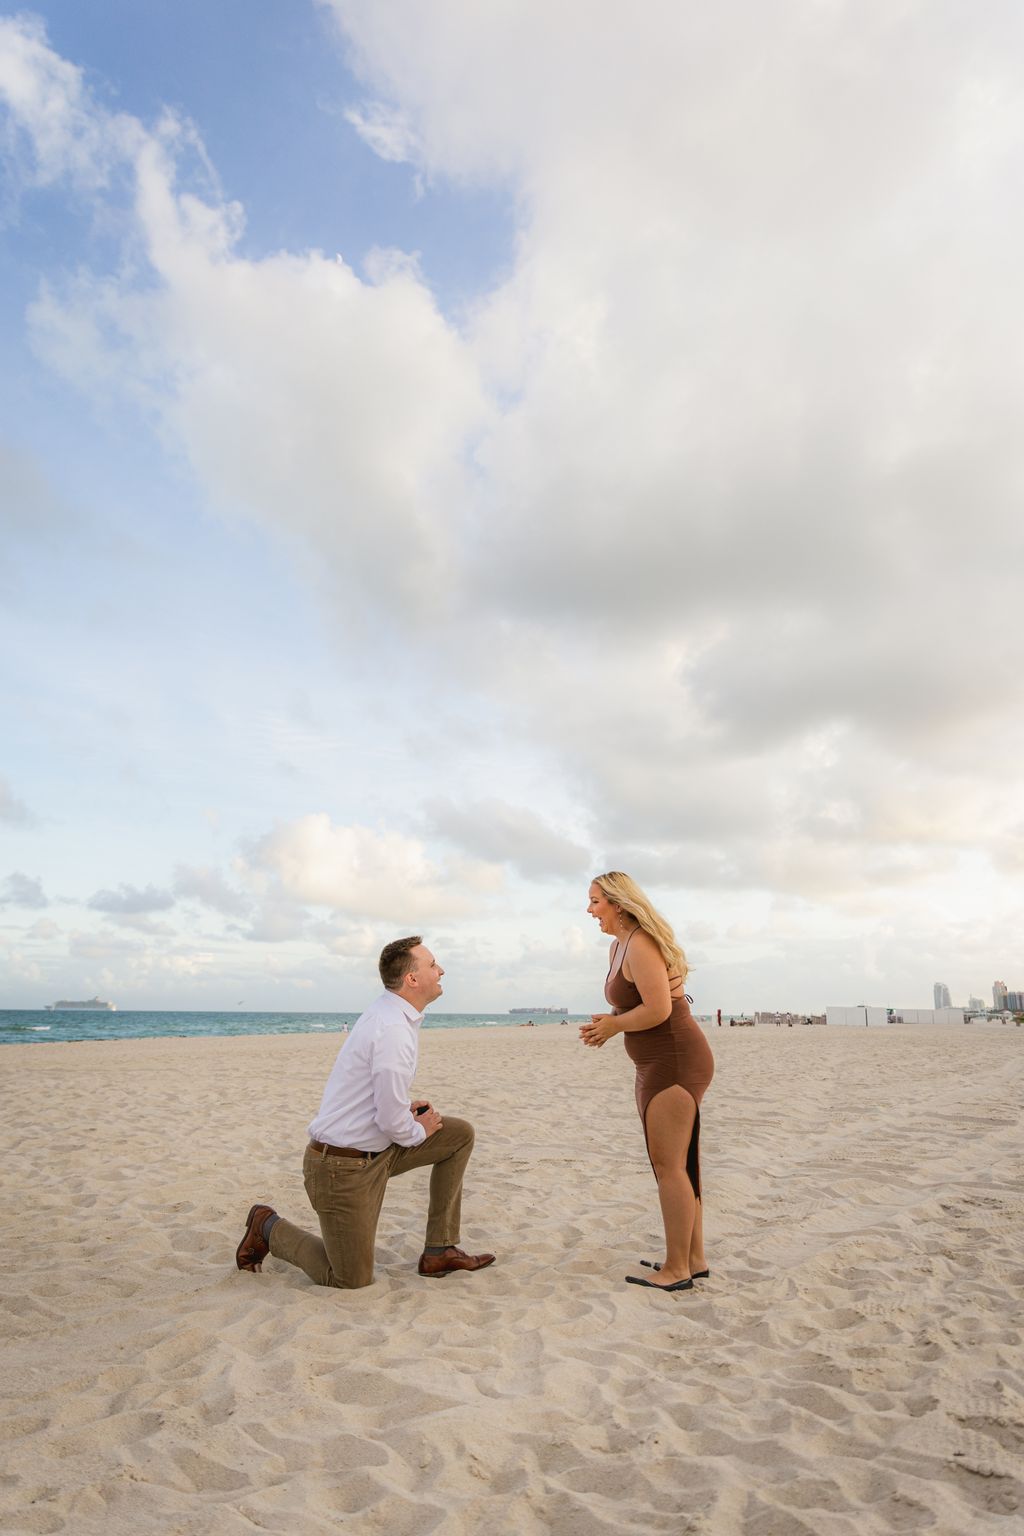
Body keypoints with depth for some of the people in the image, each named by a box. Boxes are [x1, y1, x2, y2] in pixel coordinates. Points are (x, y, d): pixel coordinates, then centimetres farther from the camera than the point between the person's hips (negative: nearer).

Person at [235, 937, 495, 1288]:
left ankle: (440, 1250, 12)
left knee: (460, 1135, 6)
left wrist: (403, 1107, 5)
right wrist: (419, 1131, -5)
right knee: (352, 1281, 5)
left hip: (375, 1149, 9)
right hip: (342, 1167, -9)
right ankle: (269, 1228, 21)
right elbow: (391, 1121, -25)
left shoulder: (389, 1014, 5)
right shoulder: (393, 1029, -26)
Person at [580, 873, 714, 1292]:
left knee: (669, 1165, -4)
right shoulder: (619, 945, 12)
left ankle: (677, 1270, 6)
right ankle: (694, 1259, 25)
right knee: (678, 1164, 15)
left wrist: (613, 1025, -12)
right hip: (659, 1064, 11)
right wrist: (608, 1025, -3)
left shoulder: (640, 946, -18)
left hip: (676, 1063, -10)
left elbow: (658, 1009, -26)